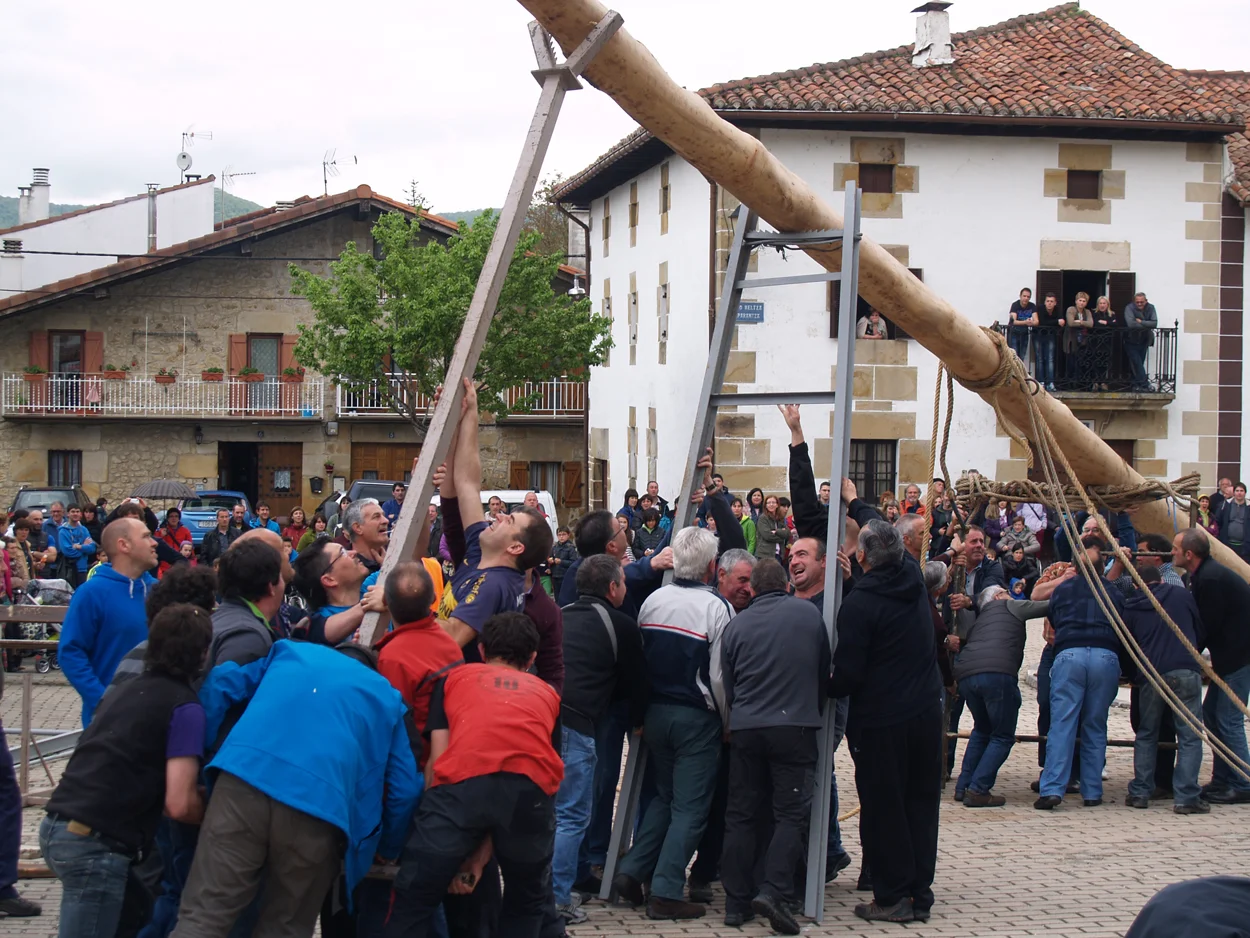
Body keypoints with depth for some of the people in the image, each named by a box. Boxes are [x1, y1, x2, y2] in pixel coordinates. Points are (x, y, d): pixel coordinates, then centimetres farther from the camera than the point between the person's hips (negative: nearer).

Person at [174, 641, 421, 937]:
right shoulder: (386, 697, 29)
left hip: (244, 778, 1)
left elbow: (220, 684, 26)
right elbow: (404, 789, 24)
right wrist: (387, 849, 38)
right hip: (319, 807, 0)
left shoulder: (289, 652, 35)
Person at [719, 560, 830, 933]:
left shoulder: (736, 625, 6)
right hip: (795, 725, -2)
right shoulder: (810, 614, 4)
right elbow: (824, 671, 13)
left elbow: (727, 686, 11)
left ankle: (737, 902, 11)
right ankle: (773, 891, -15)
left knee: (741, 815, 10)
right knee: (791, 814, 1)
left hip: (745, 729, 2)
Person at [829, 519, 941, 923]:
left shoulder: (858, 603, -17)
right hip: (926, 712, 7)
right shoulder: (914, 582, 3)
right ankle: (919, 894, 18)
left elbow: (848, 672, -17)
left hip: (880, 720, -7)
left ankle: (892, 897, 6)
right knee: (921, 803, 12)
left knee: (883, 808, 3)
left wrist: (832, 689, 4)